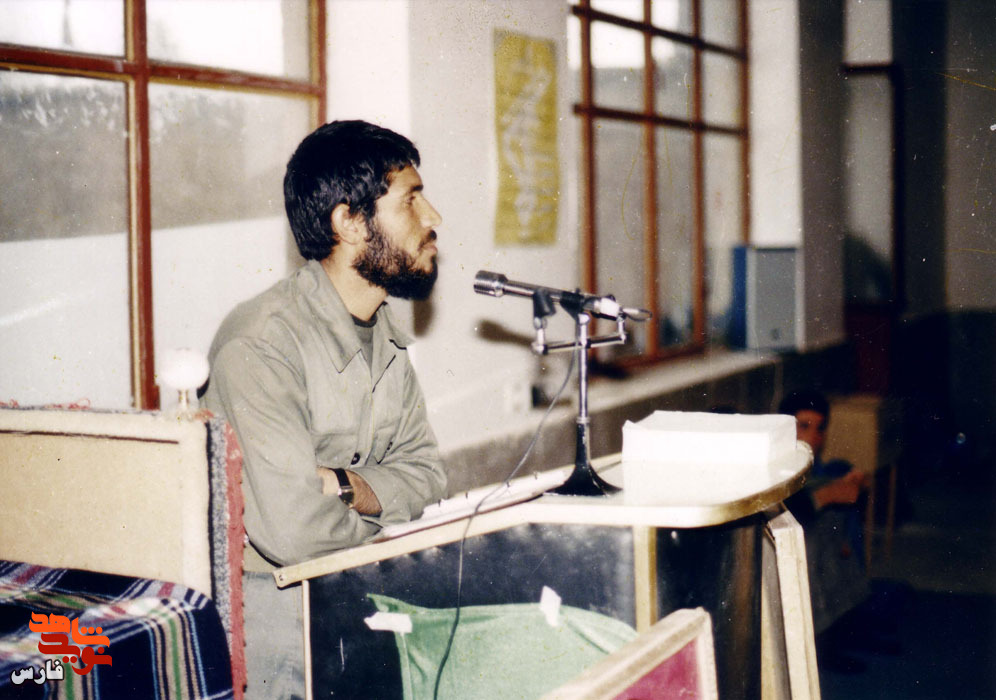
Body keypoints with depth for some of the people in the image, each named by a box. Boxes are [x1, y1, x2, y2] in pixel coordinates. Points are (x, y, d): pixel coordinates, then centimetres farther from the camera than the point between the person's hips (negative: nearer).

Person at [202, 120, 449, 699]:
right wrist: (378, 506, -9)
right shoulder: (262, 343, -21)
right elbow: (293, 530, -30)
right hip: (273, 601, -7)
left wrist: (346, 486, -16)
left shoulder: (385, 331, 9)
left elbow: (425, 471, 5)